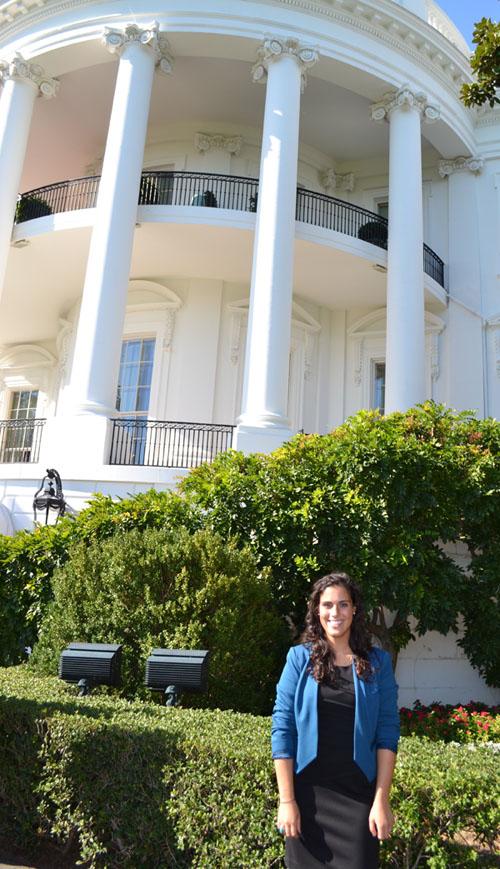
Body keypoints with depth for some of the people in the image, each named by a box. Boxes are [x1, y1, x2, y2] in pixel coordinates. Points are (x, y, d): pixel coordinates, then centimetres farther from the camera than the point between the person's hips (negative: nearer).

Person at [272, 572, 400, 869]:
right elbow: (283, 729, -6)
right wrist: (286, 800, -9)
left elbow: (387, 732, -2)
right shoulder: (300, 658, -5)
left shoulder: (378, 662, -2)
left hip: (359, 793, 0)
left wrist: (382, 799, -7)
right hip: (307, 790, 0)